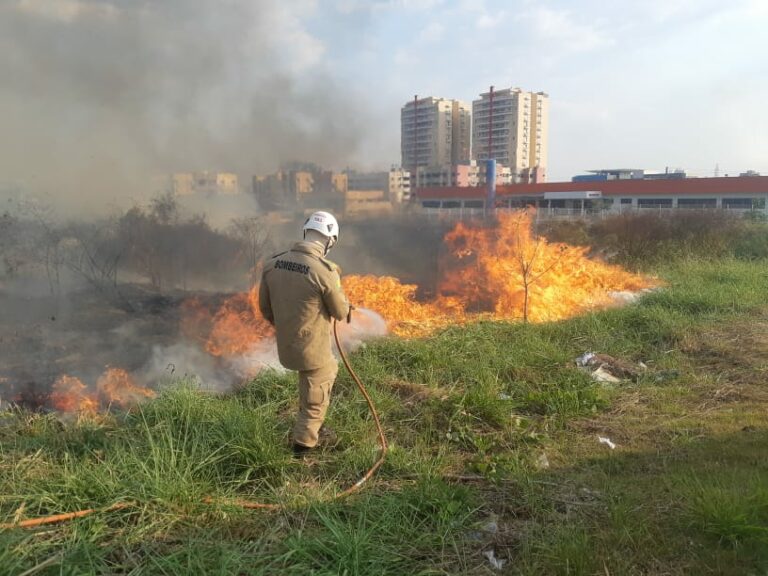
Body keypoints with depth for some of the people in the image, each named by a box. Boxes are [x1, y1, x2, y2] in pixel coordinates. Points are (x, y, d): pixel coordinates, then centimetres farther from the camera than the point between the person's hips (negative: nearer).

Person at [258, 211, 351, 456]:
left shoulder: (273, 263, -5)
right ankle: (303, 444, 31)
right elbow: (341, 312, -9)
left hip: (285, 346, 7)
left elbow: (265, 306, 6)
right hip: (313, 348, -7)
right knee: (315, 400, 16)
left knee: (329, 370, 30)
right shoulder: (325, 271, -24)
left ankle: (312, 426, 42)